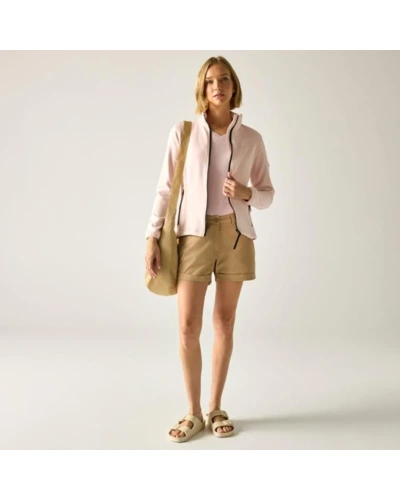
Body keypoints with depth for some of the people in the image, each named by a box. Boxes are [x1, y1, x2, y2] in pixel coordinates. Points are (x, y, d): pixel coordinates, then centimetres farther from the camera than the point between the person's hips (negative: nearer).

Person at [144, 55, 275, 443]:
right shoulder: (182, 132, 1)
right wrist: (152, 238, -6)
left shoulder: (251, 138, 4)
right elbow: (166, 189, 1)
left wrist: (246, 194, -14)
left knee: (225, 323, 8)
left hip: (236, 234, 2)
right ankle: (193, 412, 16)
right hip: (194, 235, -1)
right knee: (188, 328, -3)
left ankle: (215, 409, 23)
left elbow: (267, 194, 8)